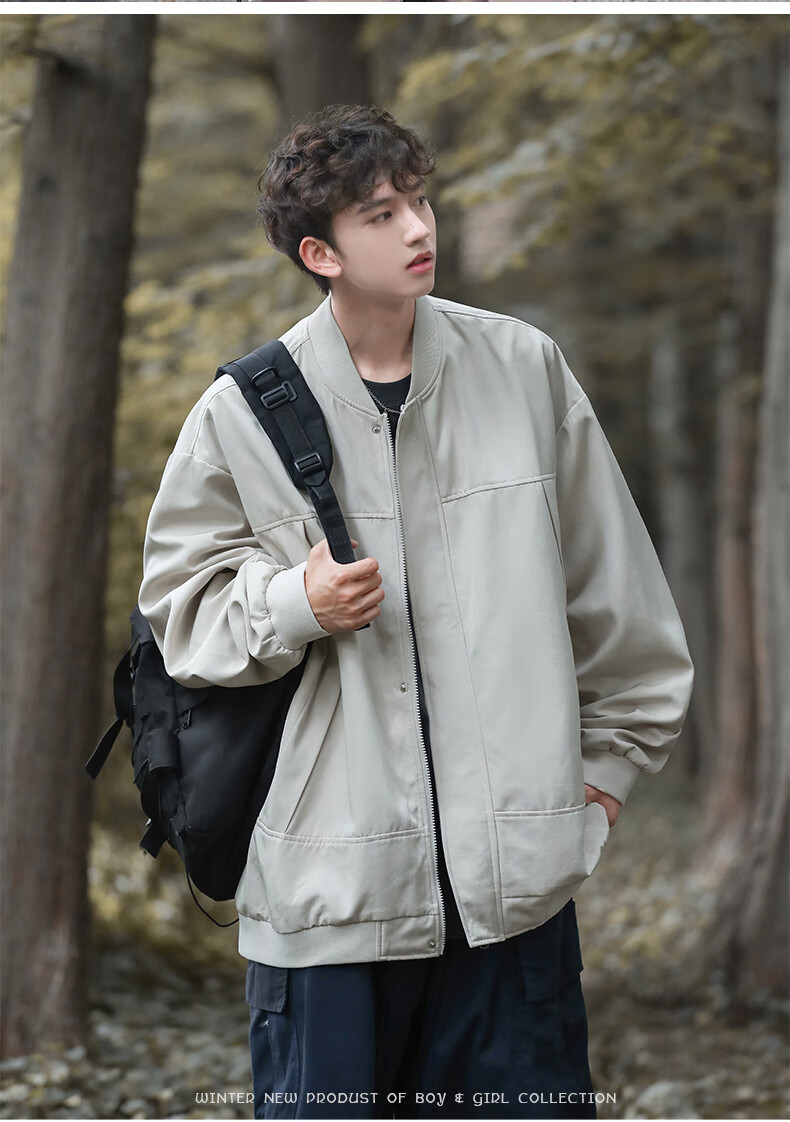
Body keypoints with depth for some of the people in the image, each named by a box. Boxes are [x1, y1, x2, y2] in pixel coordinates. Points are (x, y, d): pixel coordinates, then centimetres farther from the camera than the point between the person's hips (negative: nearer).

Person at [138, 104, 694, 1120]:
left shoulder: (524, 368, 5)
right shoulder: (243, 412, 0)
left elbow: (610, 577, 13)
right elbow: (182, 607, 7)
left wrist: (614, 753, 15)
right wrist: (295, 605, -12)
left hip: (516, 856, 2)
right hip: (328, 871, -1)